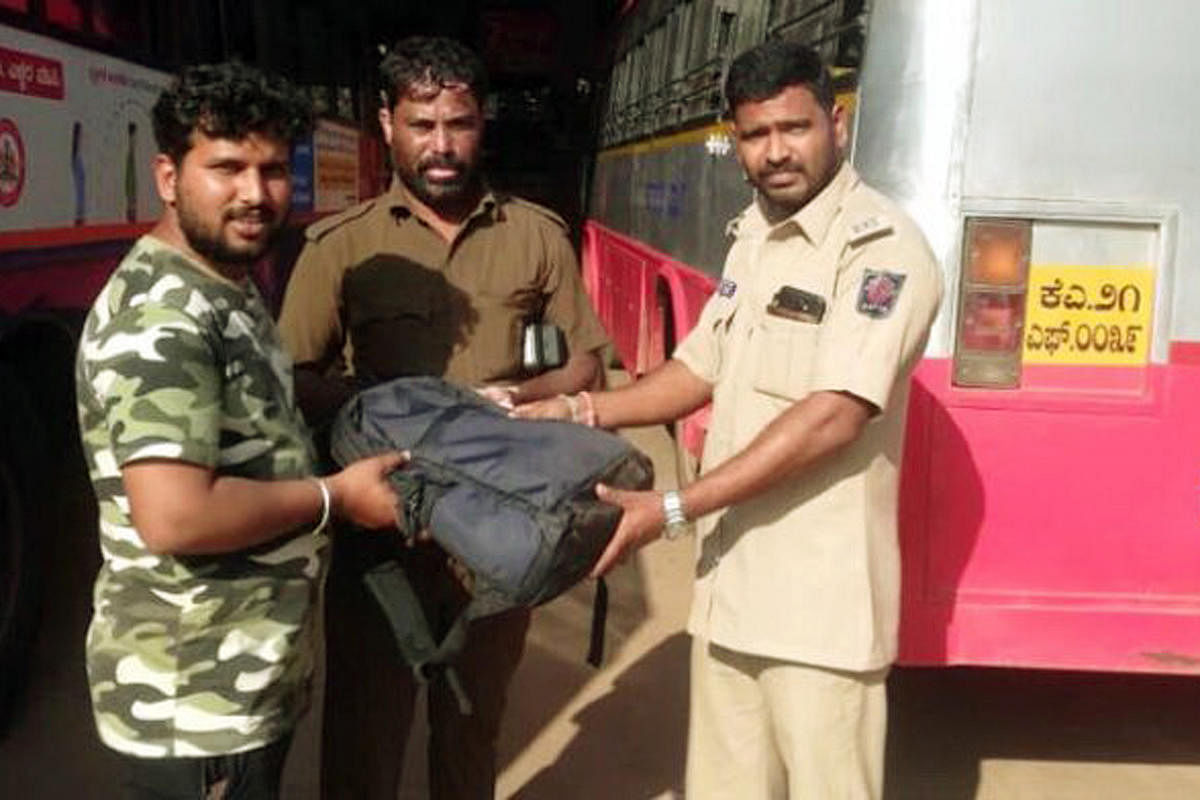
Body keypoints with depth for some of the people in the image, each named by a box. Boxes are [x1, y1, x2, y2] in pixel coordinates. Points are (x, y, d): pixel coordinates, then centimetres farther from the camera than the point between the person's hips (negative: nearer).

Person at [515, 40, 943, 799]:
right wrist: (578, 411, 8)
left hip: (819, 598, -7)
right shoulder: (753, 237, 12)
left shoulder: (883, 248, -14)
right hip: (730, 578, 7)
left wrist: (671, 510, -22)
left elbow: (831, 418, -22)